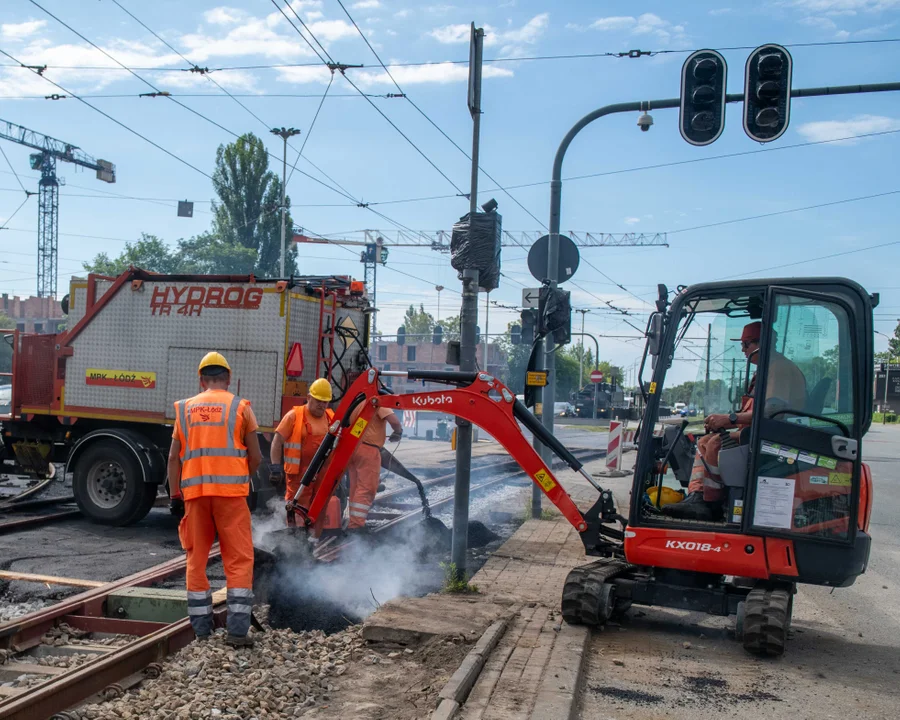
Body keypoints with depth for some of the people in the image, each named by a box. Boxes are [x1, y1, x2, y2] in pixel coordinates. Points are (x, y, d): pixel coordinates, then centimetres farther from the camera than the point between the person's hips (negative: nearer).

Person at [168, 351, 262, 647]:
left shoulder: (185, 408, 11)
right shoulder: (240, 407, 3)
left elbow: (174, 457, 9)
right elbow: (255, 457, 3)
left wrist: (175, 494, 14)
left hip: (194, 492, 3)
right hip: (230, 490, -3)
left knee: (196, 559, 11)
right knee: (239, 560, 1)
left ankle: (200, 629, 15)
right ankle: (237, 630, -5)